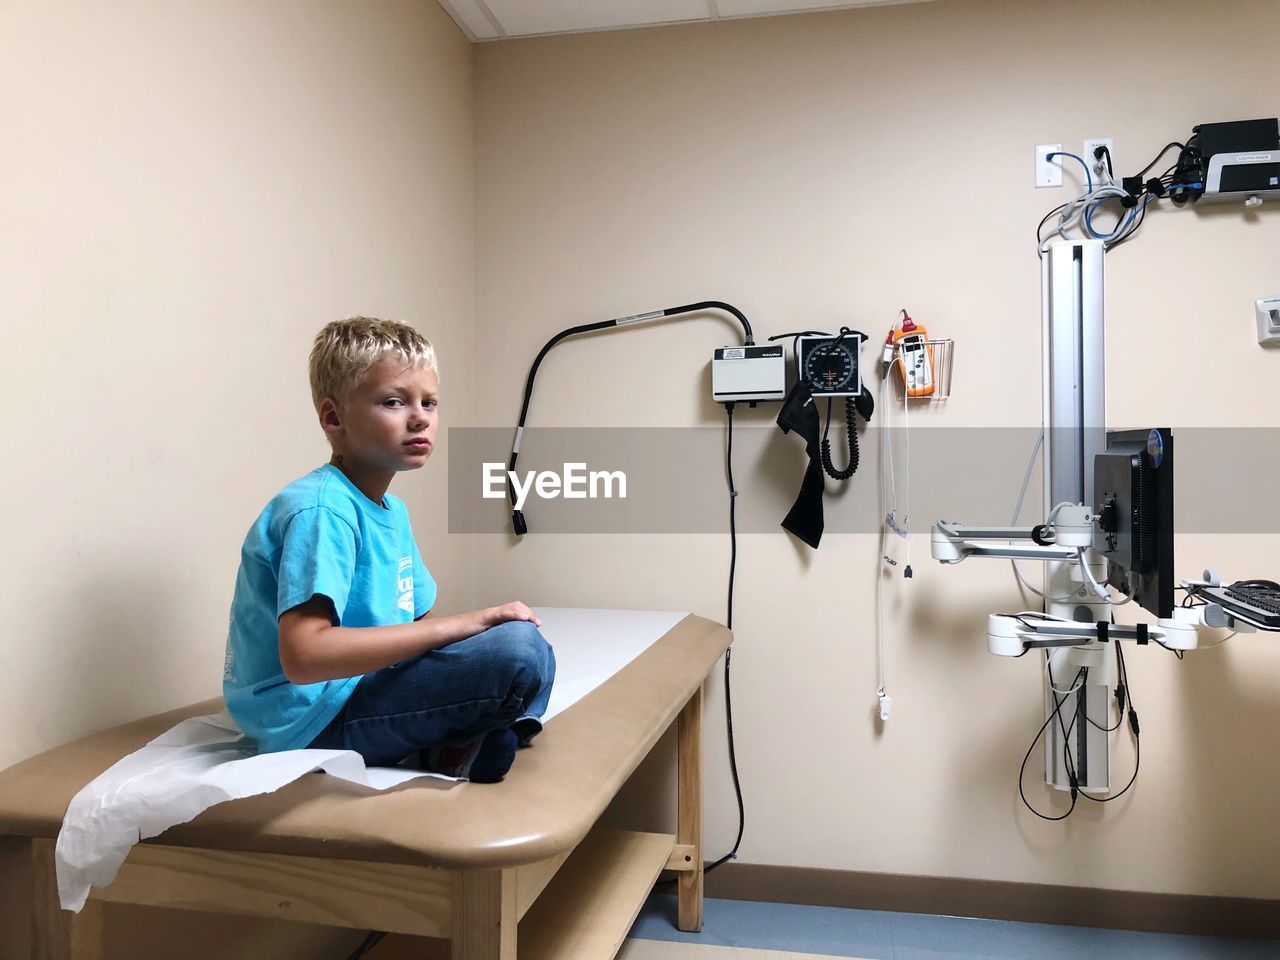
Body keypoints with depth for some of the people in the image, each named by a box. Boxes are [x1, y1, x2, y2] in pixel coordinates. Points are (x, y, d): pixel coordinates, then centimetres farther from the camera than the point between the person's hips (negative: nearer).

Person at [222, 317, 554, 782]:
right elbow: (303, 656, -29)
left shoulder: (390, 510, 12)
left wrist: (480, 624, -3)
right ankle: (466, 744, -2)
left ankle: (476, 739, -4)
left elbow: (420, 619, 18)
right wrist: (456, 626, -27)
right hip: (312, 719, -10)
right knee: (521, 652, -27)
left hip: (358, 688, 10)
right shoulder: (321, 509, -18)